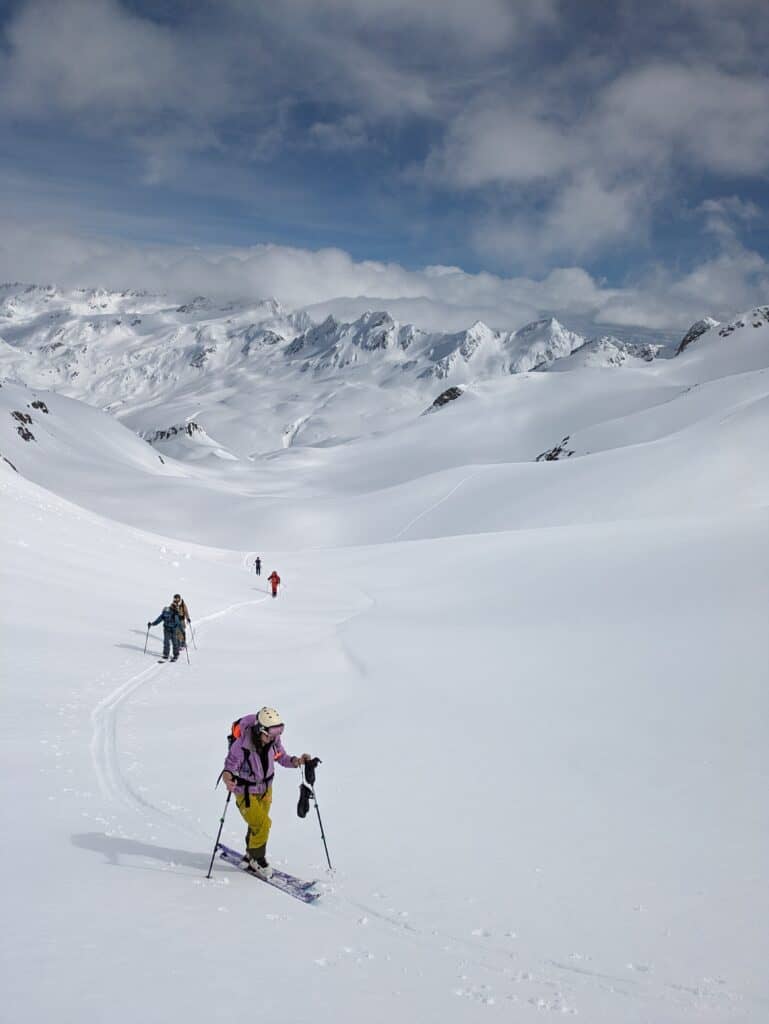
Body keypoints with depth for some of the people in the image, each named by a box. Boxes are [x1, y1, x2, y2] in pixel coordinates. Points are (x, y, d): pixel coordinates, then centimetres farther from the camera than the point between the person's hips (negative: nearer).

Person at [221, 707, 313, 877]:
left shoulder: (274, 739, -17)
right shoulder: (241, 745, -33)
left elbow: (281, 757, -2)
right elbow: (230, 765, -22)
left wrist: (296, 761, -20)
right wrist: (227, 777, -43)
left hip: (265, 788, 5)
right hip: (246, 791, -5)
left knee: (260, 825, 18)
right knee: (261, 824, -14)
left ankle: (251, 855, 45)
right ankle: (257, 858, 13)